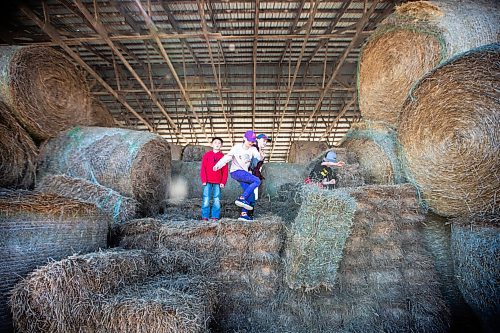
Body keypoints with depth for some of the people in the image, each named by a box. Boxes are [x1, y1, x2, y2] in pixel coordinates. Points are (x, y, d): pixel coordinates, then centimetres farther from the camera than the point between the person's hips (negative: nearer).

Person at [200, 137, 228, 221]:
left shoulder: (223, 156, 8)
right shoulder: (207, 155, 6)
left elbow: (225, 171, 6)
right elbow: (203, 168, 4)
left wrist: (223, 182, -2)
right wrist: (204, 180, -4)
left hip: (218, 182, 1)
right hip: (208, 182, -1)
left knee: (217, 200, 1)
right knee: (206, 199, -2)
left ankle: (215, 216, 10)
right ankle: (205, 216, 6)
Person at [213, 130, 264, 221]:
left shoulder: (253, 149, 4)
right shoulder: (237, 147, -5)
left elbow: (259, 157, -13)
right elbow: (228, 157, -4)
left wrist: (261, 156, -37)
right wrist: (218, 165, -13)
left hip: (244, 173, 6)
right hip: (236, 172, -6)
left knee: (249, 193, 0)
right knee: (257, 181, -22)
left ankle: (244, 214, 3)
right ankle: (241, 199, -25)